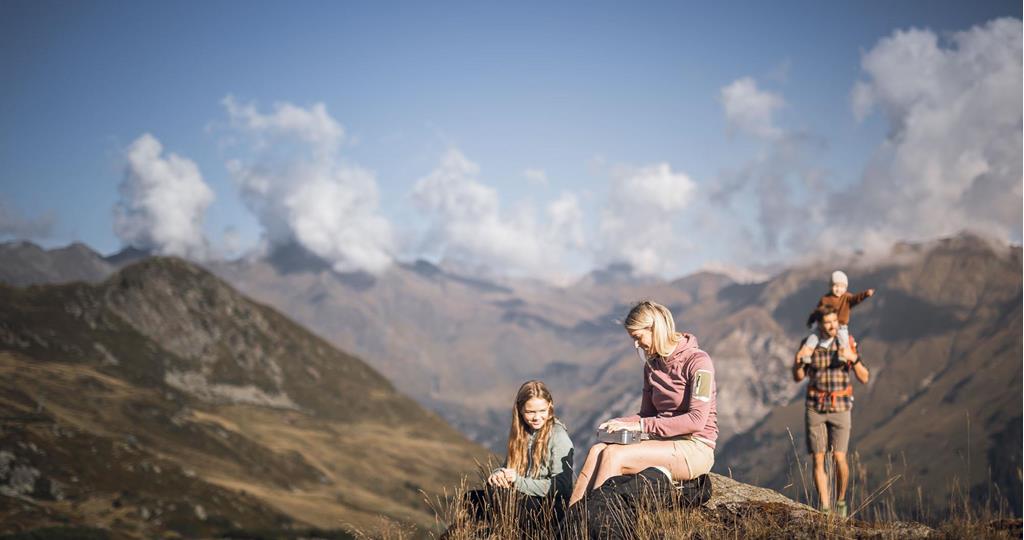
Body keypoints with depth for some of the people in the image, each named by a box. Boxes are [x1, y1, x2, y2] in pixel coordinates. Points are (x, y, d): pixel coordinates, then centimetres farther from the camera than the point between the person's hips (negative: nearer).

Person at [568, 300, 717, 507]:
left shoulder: (697, 361, -11)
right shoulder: (651, 366, 13)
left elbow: (696, 420, -18)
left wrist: (642, 426, -20)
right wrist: (619, 424, -5)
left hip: (695, 449, -7)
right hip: (665, 442, 7)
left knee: (614, 455, -26)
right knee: (597, 450, -18)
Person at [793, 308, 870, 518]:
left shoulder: (847, 344, -6)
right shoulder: (808, 344, -2)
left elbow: (864, 378, -8)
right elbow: (798, 378, 4)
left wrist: (853, 358, -27)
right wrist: (797, 361, -18)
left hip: (840, 408, -1)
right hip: (815, 407, 1)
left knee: (839, 458, -11)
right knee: (818, 460, -2)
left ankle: (840, 500, 15)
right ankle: (825, 509, 5)